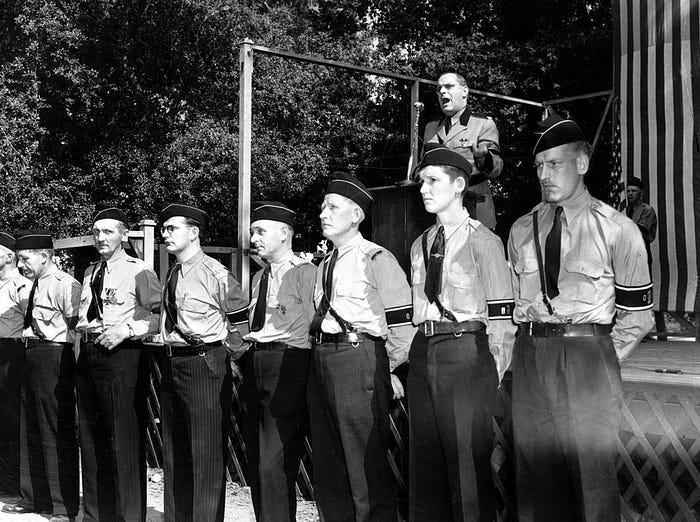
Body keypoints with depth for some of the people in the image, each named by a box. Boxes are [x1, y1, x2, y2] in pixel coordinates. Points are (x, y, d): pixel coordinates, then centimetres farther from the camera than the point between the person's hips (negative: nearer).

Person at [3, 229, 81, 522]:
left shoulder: (65, 285, -13)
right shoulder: (34, 286, 15)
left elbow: (77, 328, -19)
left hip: (55, 358, -10)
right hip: (33, 359, 10)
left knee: (58, 432, -4)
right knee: (31, 431, 16)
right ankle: (35, 498, 30)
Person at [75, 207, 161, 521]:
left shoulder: (138, 272, -7)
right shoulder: (90, 272, 16)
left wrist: (128, 328, -19)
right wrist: (83, 337, 13)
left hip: (121, 355, -8)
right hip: (88, 355, 8)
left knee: (124, 441, -4)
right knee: (91, 438, 15)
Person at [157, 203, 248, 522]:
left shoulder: (216, 274, -12)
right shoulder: (171, 275, 11)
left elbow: (241, 321, -8)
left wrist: (222, 355, -4)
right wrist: (167, 357, 15)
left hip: (205, 364, -8)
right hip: (171, 364, 8)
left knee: (206, 455, -2)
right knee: (174, 453, 17)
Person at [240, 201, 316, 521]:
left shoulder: (305, 273, -6)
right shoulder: (259, 277, 18)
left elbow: (314, 327, -10)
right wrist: (242, 361, 9)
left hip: (287, 370, -8)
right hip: (253, 369, 8)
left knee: (274, 465, -12)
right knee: (256, 463, 14)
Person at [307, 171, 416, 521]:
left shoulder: (376, 259, -6)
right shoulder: (324, 265, 18)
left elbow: (402, 321, -10)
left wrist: (390, 370, -7)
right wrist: (320, 357, 15)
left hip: (359, 358, -8)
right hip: (322, 361, 8)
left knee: (365, 460, -4)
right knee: (327, 462, 15)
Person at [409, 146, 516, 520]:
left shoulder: (482, 241, -4)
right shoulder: (420, 245, 14)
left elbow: (502, 316, -8)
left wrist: (493, 373, -11)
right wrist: (411, 360, 11)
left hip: (465, 352, -6)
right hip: (423, 353, 6)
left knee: (467, 461, -3)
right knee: (424, 461, 12)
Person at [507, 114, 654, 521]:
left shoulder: (618, 231, -2)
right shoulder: (521, 230, 10)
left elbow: (636, 315, 1)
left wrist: (602, 360, 0)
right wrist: (538, 351, 9)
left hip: (588, 354, -4)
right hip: (530, 357, 4)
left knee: (593, 474, 0)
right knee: (536, 471, 8)